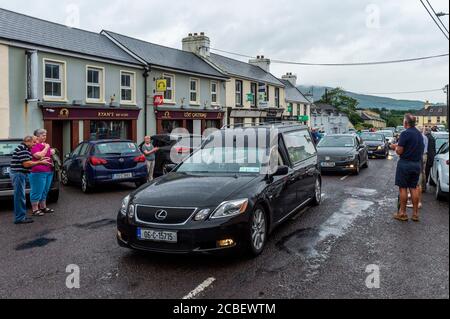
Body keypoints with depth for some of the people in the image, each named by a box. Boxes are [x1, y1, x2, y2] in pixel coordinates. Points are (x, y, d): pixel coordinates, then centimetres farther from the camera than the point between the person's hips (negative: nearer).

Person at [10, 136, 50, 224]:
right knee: (20, 196, -7)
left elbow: (28, 161, 18)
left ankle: (20, 216, 21)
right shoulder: (22, 149, -15)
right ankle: (20, 218, -3)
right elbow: (26, 164, -20)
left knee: (20, 196, 14)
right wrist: (40, 162, -12)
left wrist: (41, 160, 9)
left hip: (20, 174, 11)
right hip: (19, 174, -11)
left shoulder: (25, 148, 17)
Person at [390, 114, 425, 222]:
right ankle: (415, 213, 15)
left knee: (403, 188, 1)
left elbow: (399, 151, -17)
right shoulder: (419, 134, 10)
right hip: (417, 164, 7)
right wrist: (399, 145, 20)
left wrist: (395, 147, 5)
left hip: (405, 164, -7)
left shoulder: (405, 133, -15)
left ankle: (402, 213, 6)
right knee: (414, 188, 12)